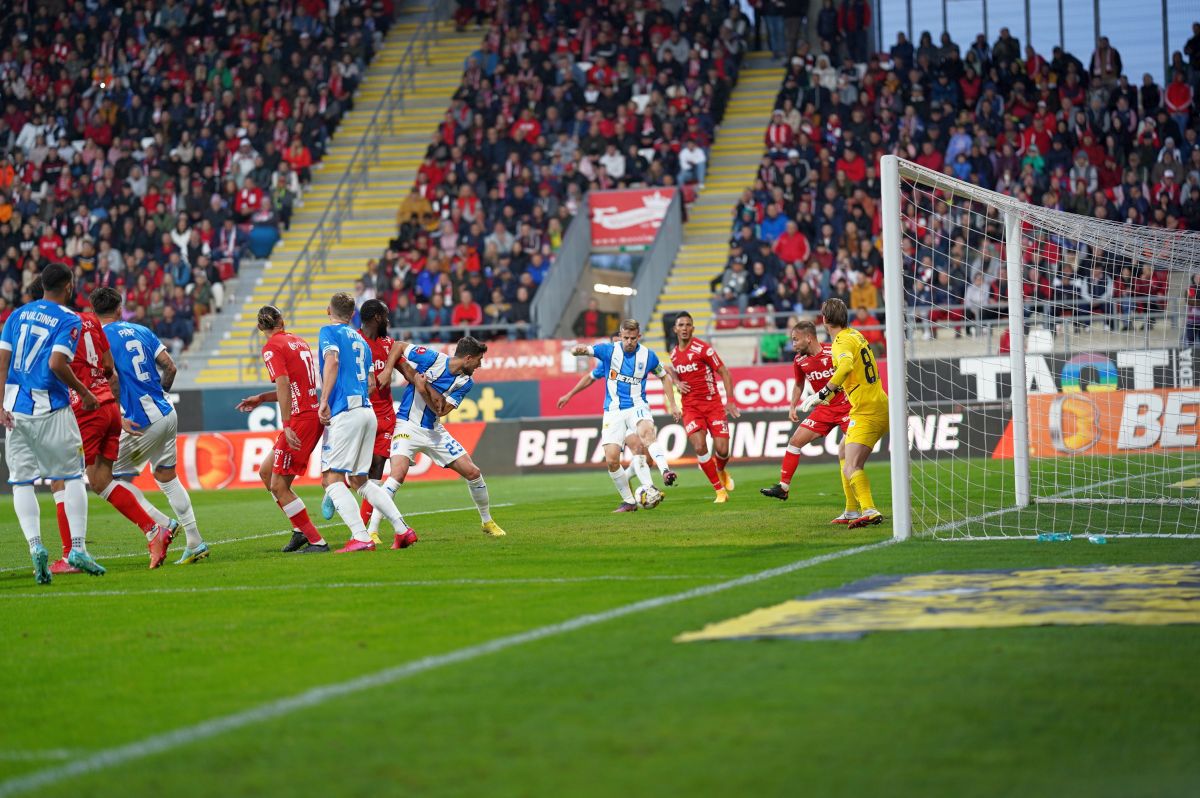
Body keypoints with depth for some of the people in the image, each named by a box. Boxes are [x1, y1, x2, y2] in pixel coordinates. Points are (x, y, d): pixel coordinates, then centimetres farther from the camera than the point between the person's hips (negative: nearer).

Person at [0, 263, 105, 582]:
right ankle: (77, 548, 0)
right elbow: (57, 364, -16)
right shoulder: (69, 320, -3)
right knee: (72, 477, 7)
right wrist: (84, 392, -3)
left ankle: (35, 545, -10)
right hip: (51, 409, -4)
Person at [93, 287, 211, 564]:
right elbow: (170, 367, 11)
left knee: (113, 477, 4)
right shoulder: (141, 331, 11)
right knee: (167, 476, 17)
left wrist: (118, 417, -18)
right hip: (167, 414, 7)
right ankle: (195, 543, 17)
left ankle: (162, 525, -6)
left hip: (143, 422, -7)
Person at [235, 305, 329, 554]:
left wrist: (287, 427, -22)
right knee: (266, 472, 18)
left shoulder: (272, 347, -8)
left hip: (300, 419, -9)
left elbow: (284, 386, -19)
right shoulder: (299, 342, 17)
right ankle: (301, 530, 17)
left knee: (279, 486, -5)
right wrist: (261, 398, 26)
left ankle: (317, 542, -5)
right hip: (315, 414, 9)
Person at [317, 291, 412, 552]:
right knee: (360, 480, 17)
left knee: (332, 479, -8)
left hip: (346, 413, -8)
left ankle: (361, 538, -21)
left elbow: (332, 361, -18)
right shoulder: (360, 340, 24)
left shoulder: (329, 332, 2)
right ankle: (402, 529, 10)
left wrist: (324, 401, -23)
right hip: (368, 411, 8)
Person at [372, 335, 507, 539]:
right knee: (398, 473, -28)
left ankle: (487, 522, 27)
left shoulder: (466, 382, 0)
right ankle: (371, 530, -26)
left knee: (473, 473, 4)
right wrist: (387, 370, -16)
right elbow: (398, 346, -2)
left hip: (434, 431, 6)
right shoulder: (431, 359, -14)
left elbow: (441, 410, -10)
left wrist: (424, 387, -23)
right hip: (408, 426, -6)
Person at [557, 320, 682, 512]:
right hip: (613, 411, 1)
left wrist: (672, 405, 11)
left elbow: (665, 376, 16)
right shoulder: (609, 351, 1)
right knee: (611, 459, -8)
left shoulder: (647, 356, 1)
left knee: (646, 432, -37)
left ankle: (665, 472, -51)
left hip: (637, 406, -1)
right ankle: (629, 502, 7)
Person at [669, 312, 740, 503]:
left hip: (713, 404, -3)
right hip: (691, 407, 3)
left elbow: (725, 373, -7)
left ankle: (721, 471, 29)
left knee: (722, 450, -9)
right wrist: (678, 383, 4)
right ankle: (720, 491, -3)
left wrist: (730, 401, -14)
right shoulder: (674, 354, 7)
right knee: (699, 447, -17)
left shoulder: (703, 349, -9)